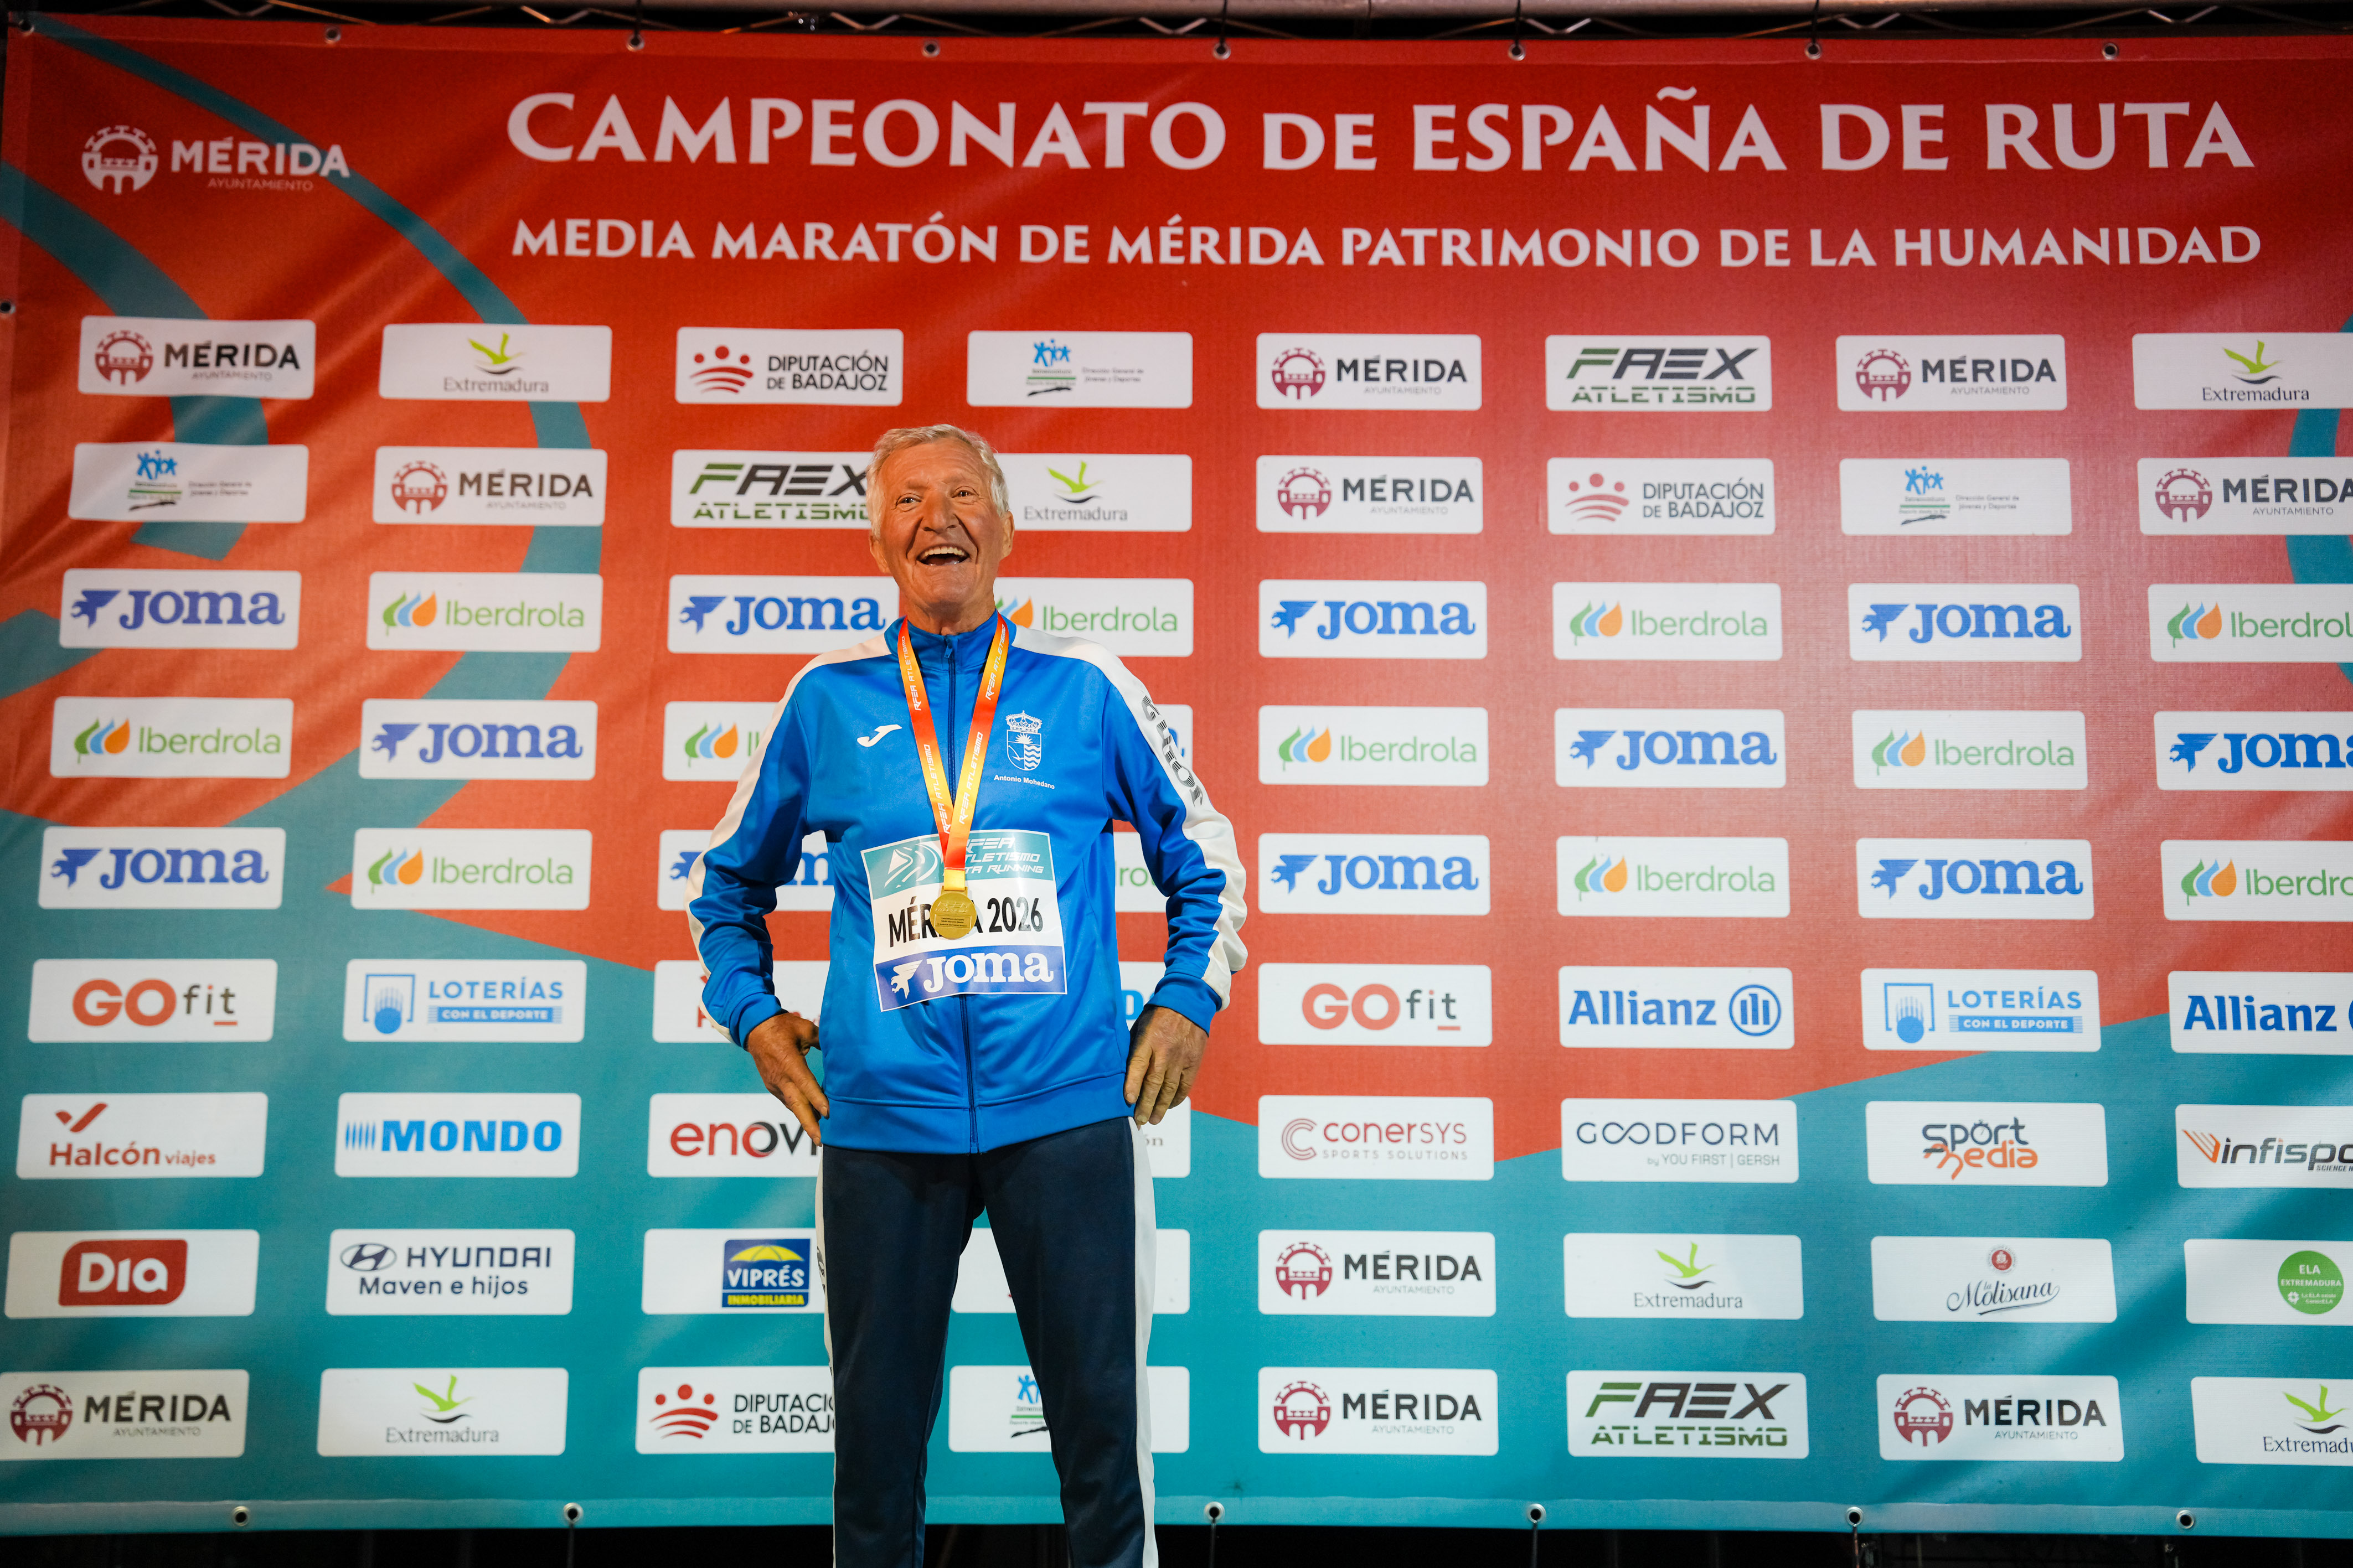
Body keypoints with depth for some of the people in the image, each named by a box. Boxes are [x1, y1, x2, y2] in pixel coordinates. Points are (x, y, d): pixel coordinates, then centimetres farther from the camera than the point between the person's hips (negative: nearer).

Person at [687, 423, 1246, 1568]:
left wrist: (1187, 1002, 6)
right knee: (876, 1435, 12)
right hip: (881, 1119, 1)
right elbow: (727, 879, 22)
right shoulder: (826, 699, 8)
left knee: (1102, 1424, 5)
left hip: (1067, 1110, -1)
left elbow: (1204, 858, 15)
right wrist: (752, 1014, 11)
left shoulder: (1086, 688, 5)